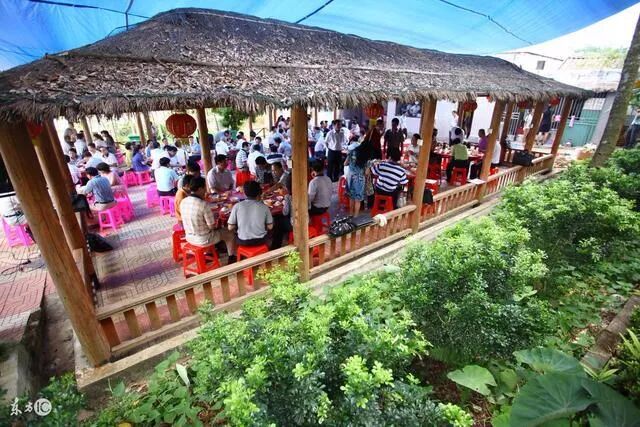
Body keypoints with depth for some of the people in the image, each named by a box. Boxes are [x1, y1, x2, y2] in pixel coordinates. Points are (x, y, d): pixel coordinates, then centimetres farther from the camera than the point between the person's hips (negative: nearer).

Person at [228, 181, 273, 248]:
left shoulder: (237, 206, -11)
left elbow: (230, 228, -7)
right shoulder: (264, 207, -10)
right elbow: (270, 227, -3)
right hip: (260, 240, 1)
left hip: (243, 241, 0)